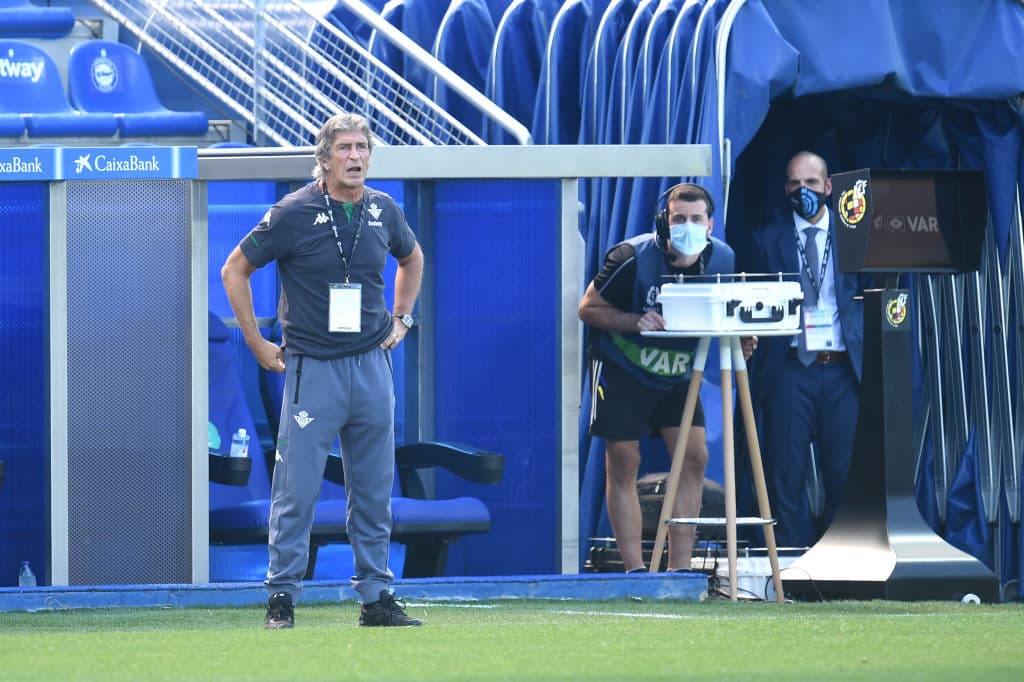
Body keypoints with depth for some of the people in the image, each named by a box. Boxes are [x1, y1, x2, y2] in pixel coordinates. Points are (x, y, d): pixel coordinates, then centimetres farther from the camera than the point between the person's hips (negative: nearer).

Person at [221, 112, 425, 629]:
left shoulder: (383, 211, 6)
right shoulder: (294, 213, -8)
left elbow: (412, 259, 28)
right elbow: (234, 270, -1)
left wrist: (401, 319, 18)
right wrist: (257, 344, -2)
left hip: (371, 367, 5)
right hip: (313, 370, -4)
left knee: (374, 491, 8)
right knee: (297, 491, -5)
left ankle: (376, 596, 15)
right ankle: (282, 597, 1)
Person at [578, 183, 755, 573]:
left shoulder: (722, 260, -9)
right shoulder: (633, 258, -22)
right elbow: (589, 308, -14)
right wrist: (636, 322, -30)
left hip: (679, 370, 4)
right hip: (622, 368, -4)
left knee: (694, 457, -5)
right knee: (623, 464, -5)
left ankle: (680, 570, 0)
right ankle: (635, 572, -1)